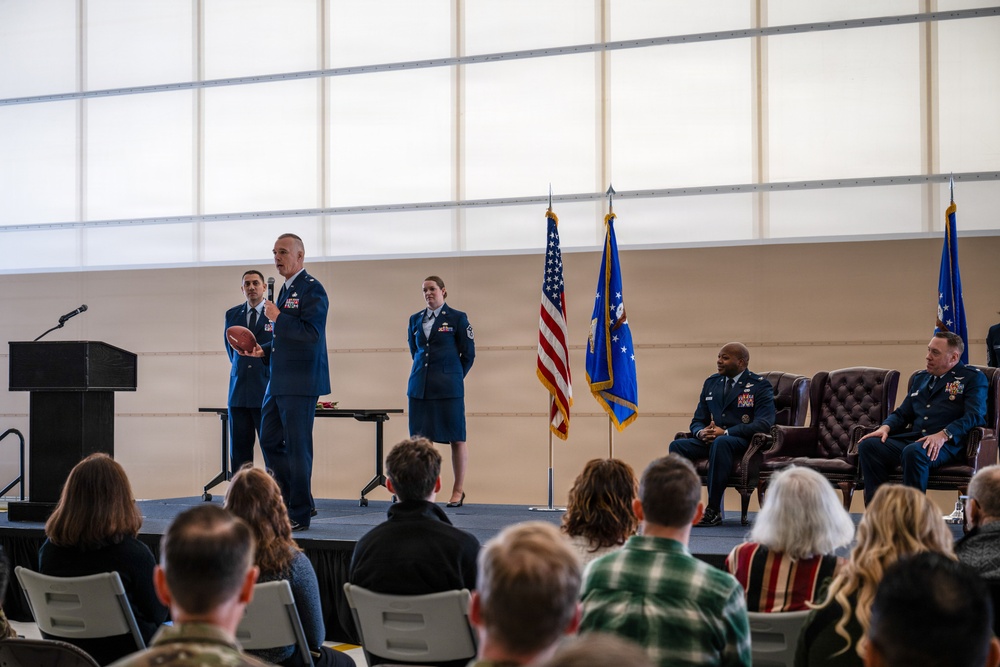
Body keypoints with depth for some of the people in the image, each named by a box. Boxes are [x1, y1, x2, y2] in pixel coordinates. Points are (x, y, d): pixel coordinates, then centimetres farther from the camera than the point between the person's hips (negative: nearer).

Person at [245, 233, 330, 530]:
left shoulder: (311, 289, -11)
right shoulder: (286, 290, 18)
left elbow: (311, 334, -22)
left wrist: (277, 318, -17)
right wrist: (264, 350, 13)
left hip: (300, 384, -10)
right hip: (278, 383, 10)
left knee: (297, 447, -4)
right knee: (270, 441, 12)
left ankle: (300, 515, 4)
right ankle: (290, 502, 23)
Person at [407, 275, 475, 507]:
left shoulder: (457, 318, 0)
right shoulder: (415, 320, 12)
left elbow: (468, 353, 3)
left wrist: (453, 376, 8)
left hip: (448, 388, -4)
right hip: (420, 387, 4)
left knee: (456, 438, 0)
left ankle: (458, 490, 9)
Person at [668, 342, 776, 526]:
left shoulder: (760, 386, -1)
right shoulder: (711, 383, 17)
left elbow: (764, 423, -14)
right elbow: (697, 421, 18)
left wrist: (725, 432, -21)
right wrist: (701, 433, -9)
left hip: (742, 442, -6)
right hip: (711, 440, 6)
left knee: (721, 442, -39)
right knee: (677, 445, -21)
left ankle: (714, 510, -36)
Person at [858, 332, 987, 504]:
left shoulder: (973, 378, 8)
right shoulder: (921, 378, 27)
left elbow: (974, 416, -7)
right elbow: (902, 413, 28)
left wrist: (943, 435, -23)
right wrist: (885, 427, 4)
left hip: (947, 444, -6)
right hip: (912, 438, 6)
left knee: (913, 452, -39)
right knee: (867, 445, -19)